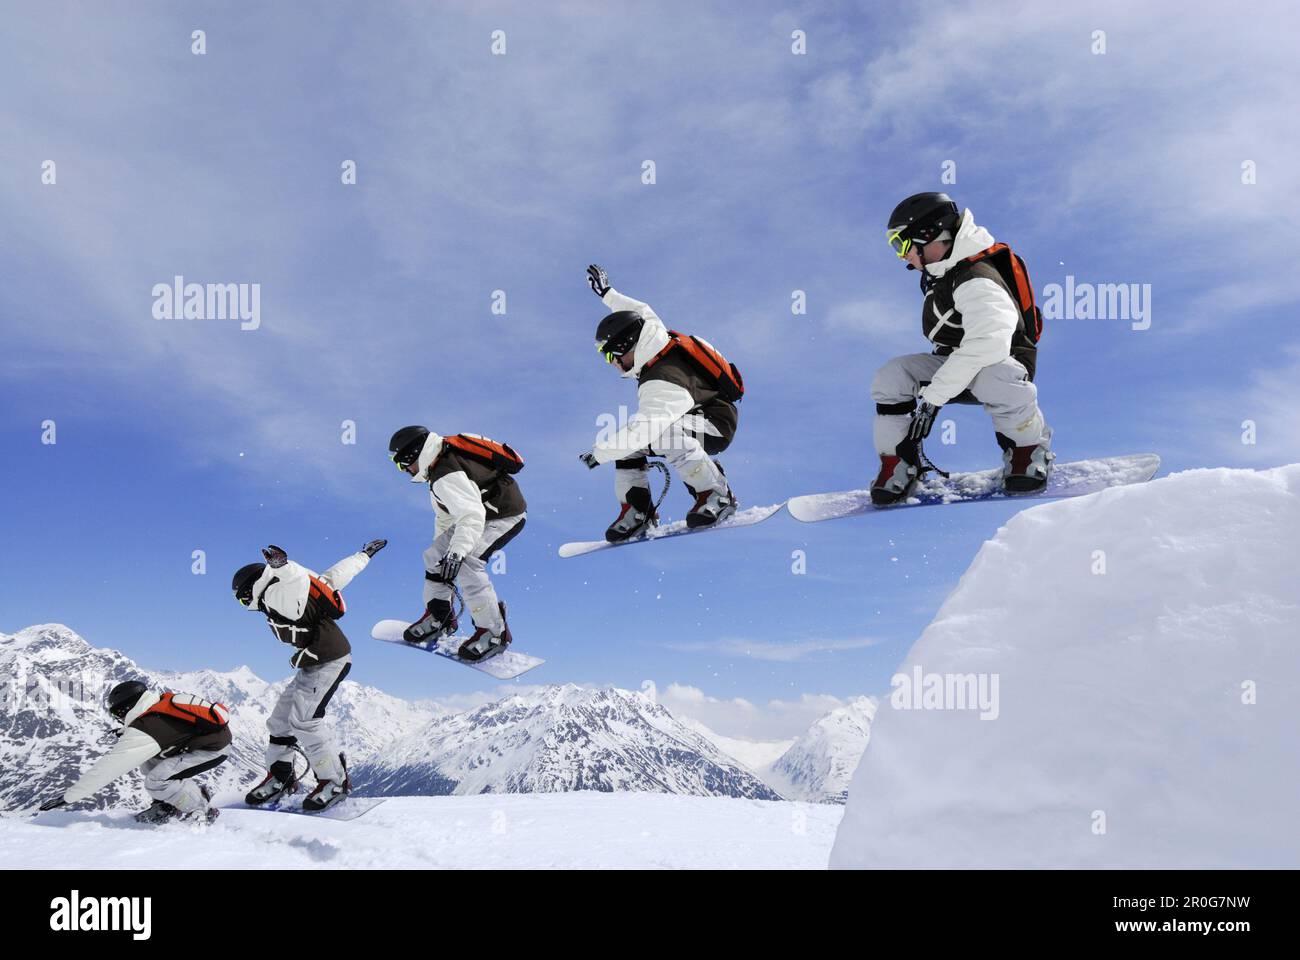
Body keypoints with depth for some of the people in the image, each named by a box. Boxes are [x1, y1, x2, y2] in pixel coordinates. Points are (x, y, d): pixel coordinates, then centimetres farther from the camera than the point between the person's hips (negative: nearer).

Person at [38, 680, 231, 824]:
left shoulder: (142, 732, -18)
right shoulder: (159, 705, 5)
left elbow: (109, 767, -15)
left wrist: (69, 796, -9)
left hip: (215, 749, -9)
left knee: (155, 782, -14)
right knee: (148, 763, 13)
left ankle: (202, 810, 0)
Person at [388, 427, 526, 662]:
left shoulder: (447, 477, -28)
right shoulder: (439, 464, 6)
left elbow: (472, 515, -39)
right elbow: (445, 513, 21)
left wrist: (457, 551, -45)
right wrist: (441, 543, 30)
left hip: (506, 516, -11)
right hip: (482, 512, 11)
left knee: (467, 563, -27)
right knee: (436, 555, 10)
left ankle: (495, 632, -17)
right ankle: (440, 616, 26)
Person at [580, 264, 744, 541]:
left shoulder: (661, 383, -31)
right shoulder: (658, 337, -5)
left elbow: (643, 427, -39)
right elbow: (641, 312, 16)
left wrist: (599, 453, -32)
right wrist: (607, 294, 23)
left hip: (716, 425, -10)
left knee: (660, 433, -39)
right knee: (626, 442, 0)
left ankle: (717, 495, -25)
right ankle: (636, 512, 4)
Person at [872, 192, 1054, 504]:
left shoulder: (976, 281, -26)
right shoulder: (939, 273, 4)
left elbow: (988, 343, -38)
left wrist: (933, 396, -36)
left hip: (1003, 361, -8)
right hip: (955, 361, 8)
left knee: (998, 380, -42)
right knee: (889, 378, -11)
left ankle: (1028, 449, -13)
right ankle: (898, 462, 2)